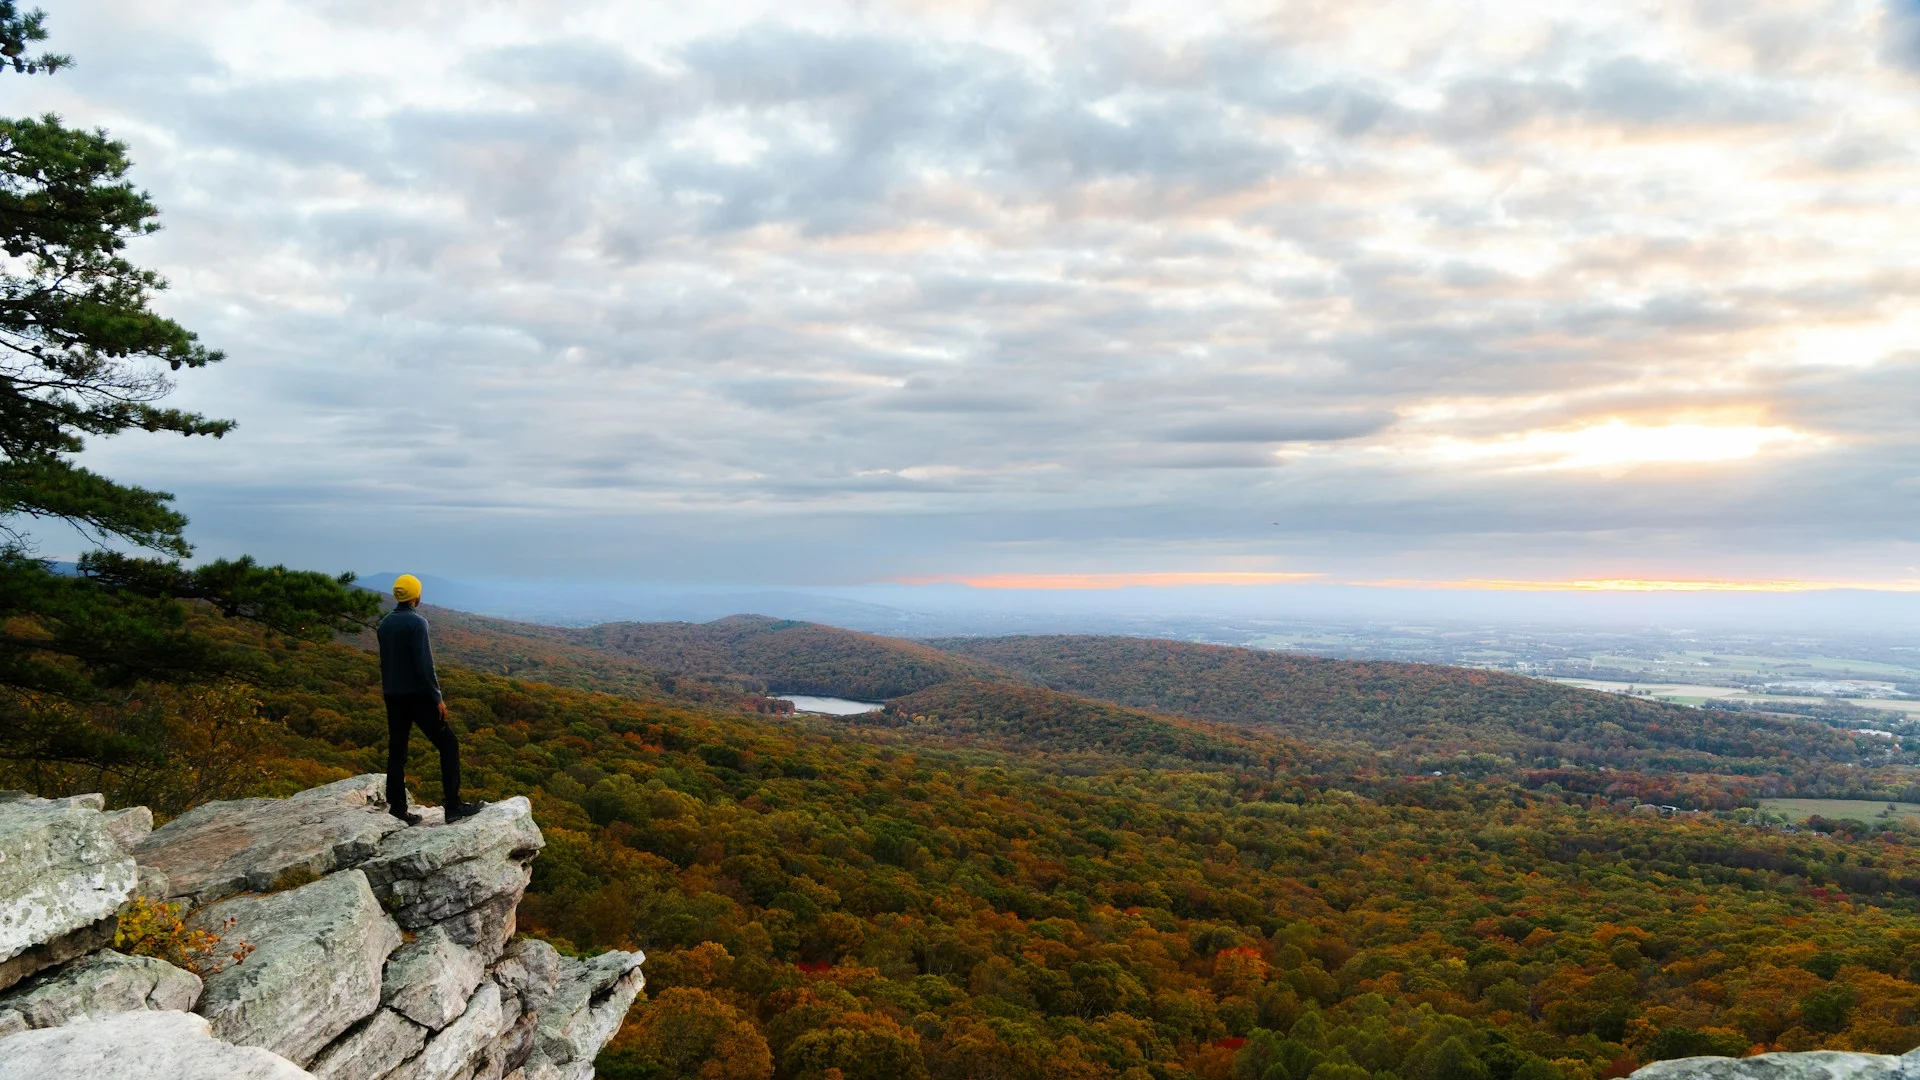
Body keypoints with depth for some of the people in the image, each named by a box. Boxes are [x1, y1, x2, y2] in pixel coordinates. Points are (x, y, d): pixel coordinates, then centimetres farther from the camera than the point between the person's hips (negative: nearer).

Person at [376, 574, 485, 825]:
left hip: (392, 696, 7)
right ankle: (453, 806, -5)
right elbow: (424, 664, -19)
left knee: (397, 750, 10)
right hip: (417, 694, -7)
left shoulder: (384, 624, 8)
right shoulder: (416, 622, -14)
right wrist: (438, 697, -14)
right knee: (448, 745, -1)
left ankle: (397, 808, 9)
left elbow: (385, 662, 14)